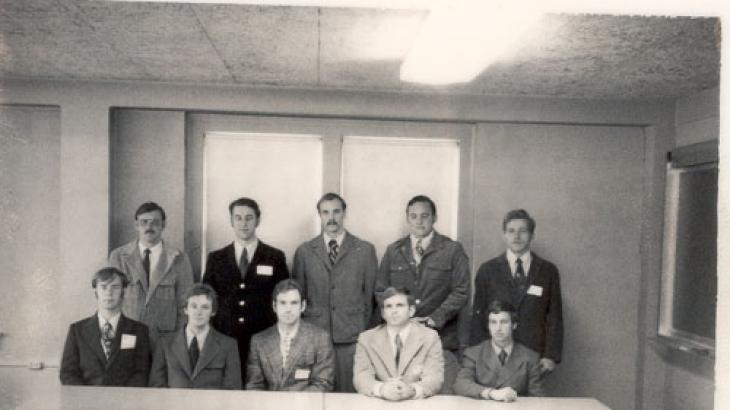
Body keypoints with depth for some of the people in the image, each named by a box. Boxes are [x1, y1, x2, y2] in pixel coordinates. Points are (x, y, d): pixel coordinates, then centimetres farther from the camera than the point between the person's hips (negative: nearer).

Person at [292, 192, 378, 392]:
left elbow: (370, 295, 7)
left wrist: (364, 330, 4)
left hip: (352, 338, -1)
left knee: (351, 391, 0)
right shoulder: (304, 251, 9)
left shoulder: (365, 250, 6)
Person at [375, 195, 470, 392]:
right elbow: (380, 290, 12)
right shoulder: (393, 251, 14)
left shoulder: (452, 250, 5)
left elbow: (461, 291, -2)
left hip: (442, 338, -2)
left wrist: (436, 318, -12)